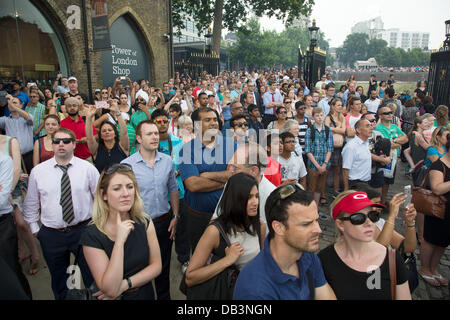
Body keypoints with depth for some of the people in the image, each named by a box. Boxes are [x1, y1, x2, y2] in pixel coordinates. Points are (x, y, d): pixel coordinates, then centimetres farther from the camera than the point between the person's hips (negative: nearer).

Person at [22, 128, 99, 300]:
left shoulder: (88, 168, -4)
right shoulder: (37, 171, 1)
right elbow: (31, 204, 11)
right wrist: (34, 228, 8)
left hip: (83, 230, -1)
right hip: (51, 234, 2)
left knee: (92, 279, 10)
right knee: (58, 282, 18)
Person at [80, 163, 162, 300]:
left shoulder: (145, 222, -12)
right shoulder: (91, 235, -22)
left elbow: (156, 265, -8)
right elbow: (110, 290, -25)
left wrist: (124, 284, -19)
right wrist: (119, 241, -33)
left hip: (145, 294, 3)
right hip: (116, 297, -3)